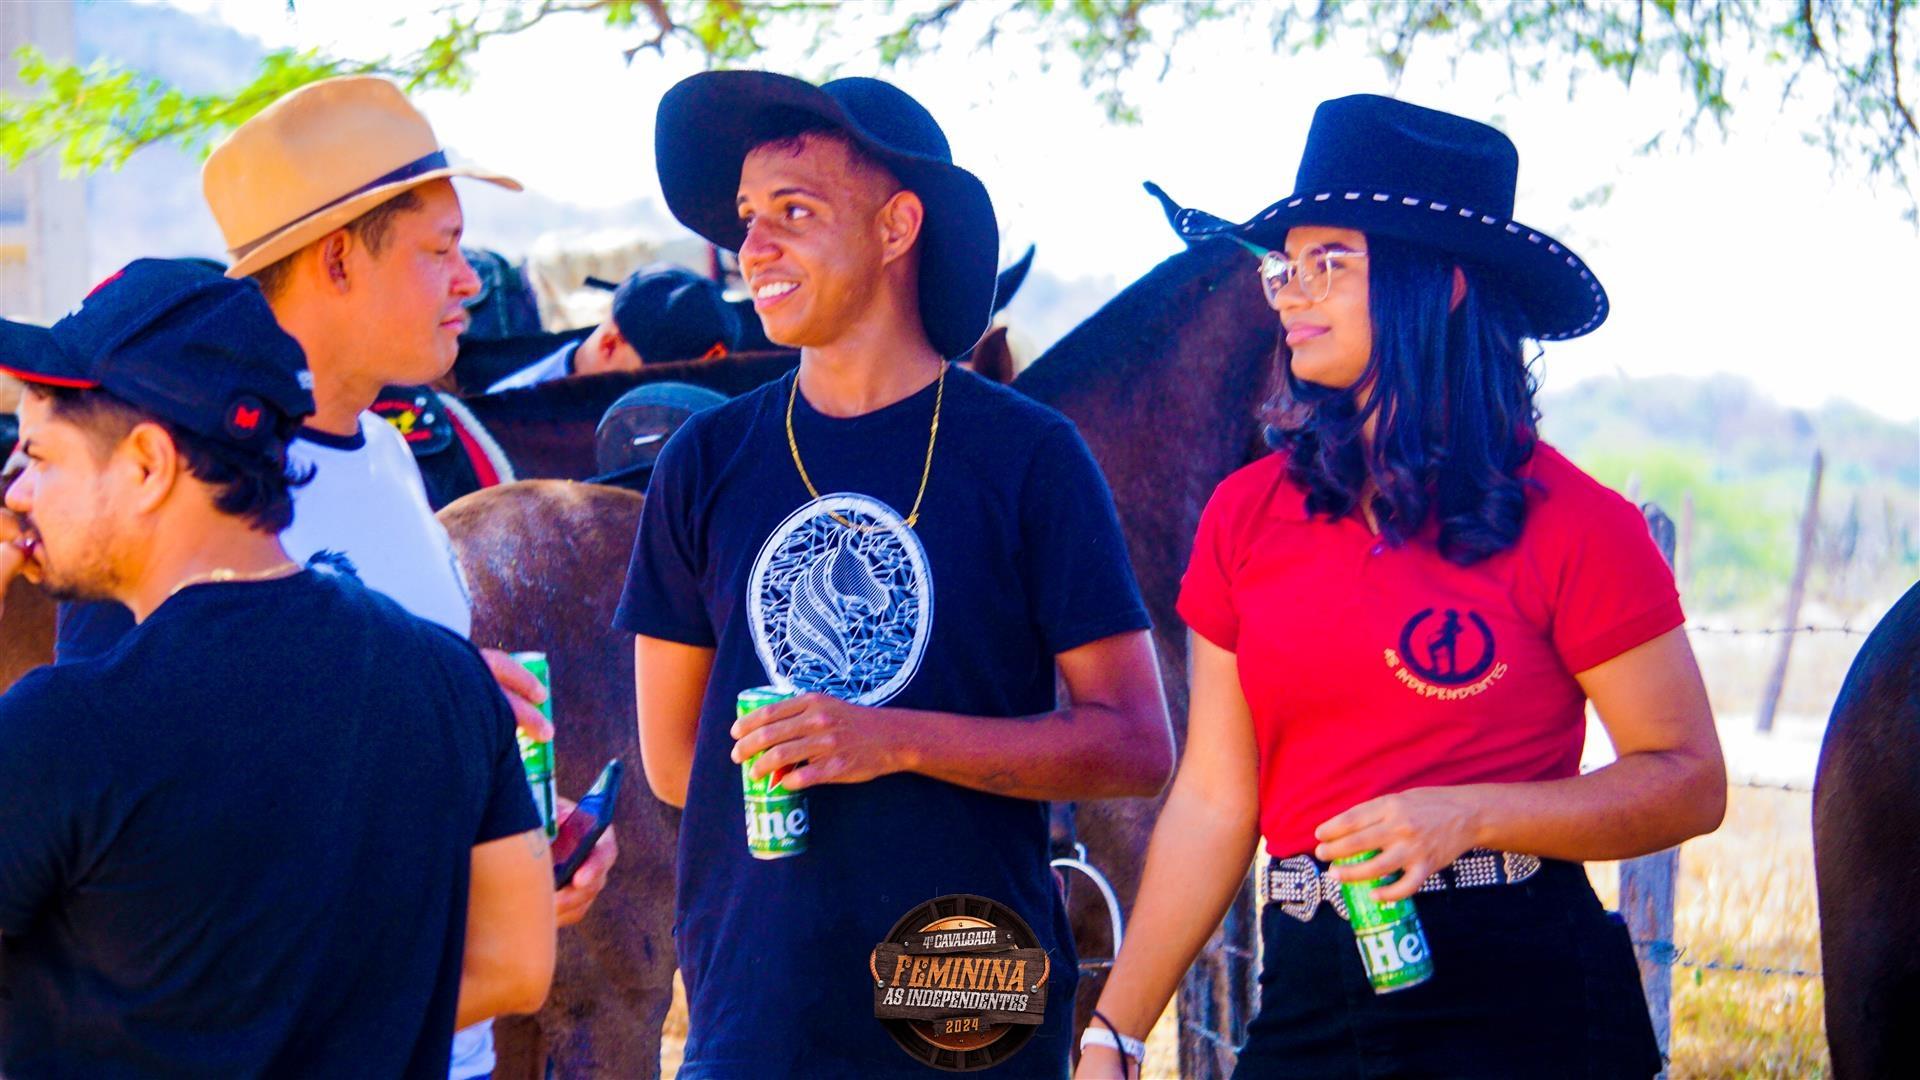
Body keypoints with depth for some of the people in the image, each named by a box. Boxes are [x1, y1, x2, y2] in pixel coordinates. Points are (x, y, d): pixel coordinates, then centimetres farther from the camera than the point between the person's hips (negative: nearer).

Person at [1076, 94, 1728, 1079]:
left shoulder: (1572, 525, -8)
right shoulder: (1248, 515, 4)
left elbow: (1689, 783, -6)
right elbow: (1212, 803, 6)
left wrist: (1469, 815, -20)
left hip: (1523, 997, -4)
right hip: (1310, 995, 4)